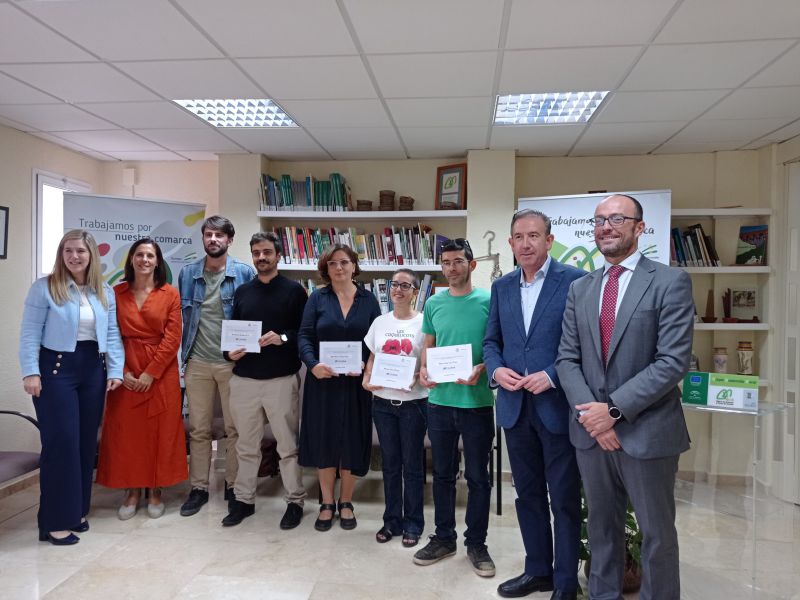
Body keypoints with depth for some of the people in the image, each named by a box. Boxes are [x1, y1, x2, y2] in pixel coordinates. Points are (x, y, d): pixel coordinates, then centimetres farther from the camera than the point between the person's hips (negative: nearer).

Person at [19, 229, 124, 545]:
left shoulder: (105, 292, 10)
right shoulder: (44, 287, -3)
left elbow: (112, 334, 8)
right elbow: (30, 334, -6)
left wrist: (115, 371, 1)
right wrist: (31, 372, -13)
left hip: (93, 370, 5)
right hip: (57, 369, -5)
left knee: (86, 441, 9)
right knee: (61, 442, -5)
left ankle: (77, 510, 23)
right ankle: (55, 521, 5)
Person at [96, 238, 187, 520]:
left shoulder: (170, 294, -1)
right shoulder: (116, 293, 4)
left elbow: (172, 338, -6)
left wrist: (150, 373, -11)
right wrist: (122, 371, -9)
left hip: (161, 373, -1)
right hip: (126, 375, 2)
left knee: (159, 431, 4)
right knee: (126, 431, 6)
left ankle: (155, 491, 18)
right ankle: (132, 491, 20)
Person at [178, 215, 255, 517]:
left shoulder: (245, 273, -3)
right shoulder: (188, 273, 6)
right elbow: (182, 316, 11)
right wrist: (184, 356, 7)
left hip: (233, 362, -2)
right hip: (197, 362, 3)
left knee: (235, 428, 7)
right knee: (198, 429, 10)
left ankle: (233, 486, 22)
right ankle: (198, 488, 22)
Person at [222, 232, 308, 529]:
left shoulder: (294, 290, -1)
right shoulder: (242, 291, 12)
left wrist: (282, 338, -19)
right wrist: (230, 352, -3)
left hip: (282, 379, -4)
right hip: (244, 379, 4)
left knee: (288, 445, 5)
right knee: (246, 445, 14)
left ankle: (295, 501, 18)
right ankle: (243, 499, 27)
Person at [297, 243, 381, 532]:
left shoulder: (368, 300, 4)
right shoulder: (318, 298, 3)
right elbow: (304, 336, -3)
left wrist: (366, 366, -15)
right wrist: (313, 364, -19)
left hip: (357, 383, 0)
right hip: (323, 381, 0)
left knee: (353, 441, 6)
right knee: (323, 440, 6)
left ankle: (346, 502, 24)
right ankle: (327, 503, 22)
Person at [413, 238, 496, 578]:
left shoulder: (488, 301, -5)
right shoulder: (434, 303, 6)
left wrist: (481, 369, -21)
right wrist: (423, 370, -6)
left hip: (477, 401, -3)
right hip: (440, 400, 3)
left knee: (478, 476, 9)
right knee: (443, 473, 15)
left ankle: (476, 543, 25)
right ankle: (444, 538, 31)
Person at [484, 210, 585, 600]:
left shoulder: (574, 280, -7)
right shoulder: (501, 287, 10)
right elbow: (491, 340, 13)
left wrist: (553, 376, -19)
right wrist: (495, 369, -7)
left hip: (558, 405, -5)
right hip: (515, 406, 5)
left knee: (564, 498, 8)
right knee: (528, 493, 17)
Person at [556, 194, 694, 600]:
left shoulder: (670, 282, -7)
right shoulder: (580, 289, 8)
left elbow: (673, 361, -15)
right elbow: (567, 359, 5)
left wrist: (614, 409, -17)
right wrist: (590, 414, -9)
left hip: (646, 431, -4)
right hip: (591, 429, 4)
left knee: (657, 534, 12)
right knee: (601, 527, 18)